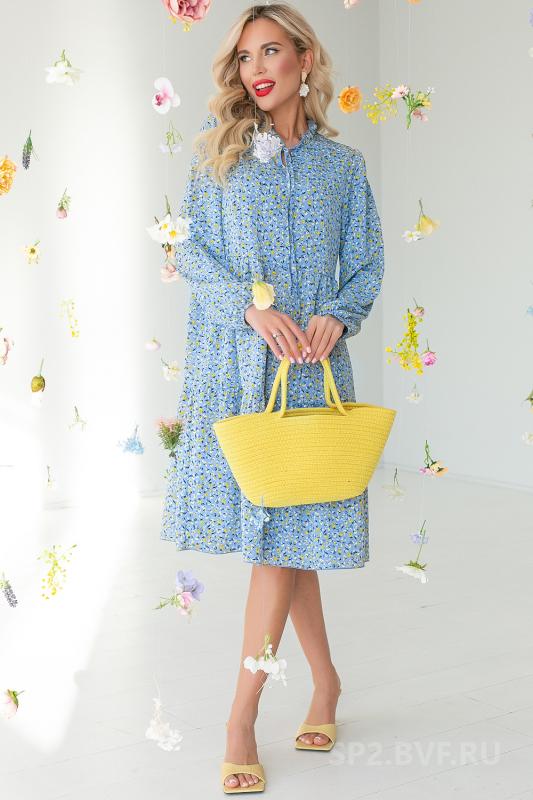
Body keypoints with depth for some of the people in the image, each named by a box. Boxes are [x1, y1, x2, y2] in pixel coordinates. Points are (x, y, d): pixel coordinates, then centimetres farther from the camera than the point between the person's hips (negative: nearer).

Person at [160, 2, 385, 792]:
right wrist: (253, 307, -16)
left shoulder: (343, 163, 9)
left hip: (311, 363, 0)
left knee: (284, 534, -4)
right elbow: (194, 252, 0)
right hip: (231, 362, 1)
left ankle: (241, 719, 4)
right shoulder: (219, 149, 7)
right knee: (273, 534, 5)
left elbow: (366, 267, 9)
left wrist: (335, 316, -12)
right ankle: (325, 680, 25)